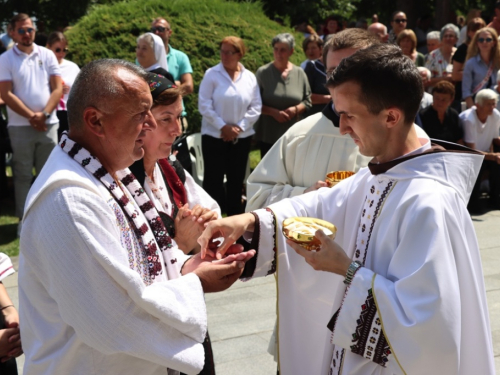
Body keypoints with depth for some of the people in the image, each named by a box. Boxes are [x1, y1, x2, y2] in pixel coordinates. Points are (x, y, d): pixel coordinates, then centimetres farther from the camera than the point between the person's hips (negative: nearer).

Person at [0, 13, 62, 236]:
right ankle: (24, 218, 8)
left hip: (48, 124, 2)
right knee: (23, 175, 3)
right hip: (21, 126, -2)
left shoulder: (47, 55, 7)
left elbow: (57, 88, 3)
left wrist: (44, 114, -10)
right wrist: (31, 116, -12)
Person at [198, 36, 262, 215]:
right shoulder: (212, 74, -5)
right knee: (214, 178, 1)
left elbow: (256, 107, 3)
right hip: (214, 136, -3)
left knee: (236, 179, 11)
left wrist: (239, 127, -8)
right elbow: (204, 104, -9)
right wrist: (223, 126, -13)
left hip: (242, 137, 3)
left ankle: (235, 216, 22)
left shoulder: (250, 77, 4)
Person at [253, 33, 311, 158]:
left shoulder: (299, 73, 4)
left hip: (293, 135, 2)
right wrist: (274, 112, -16)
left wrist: (295, 109, -12)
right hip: (268, 135, -1)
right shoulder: (263, 72, -3)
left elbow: (307, 101, 8)